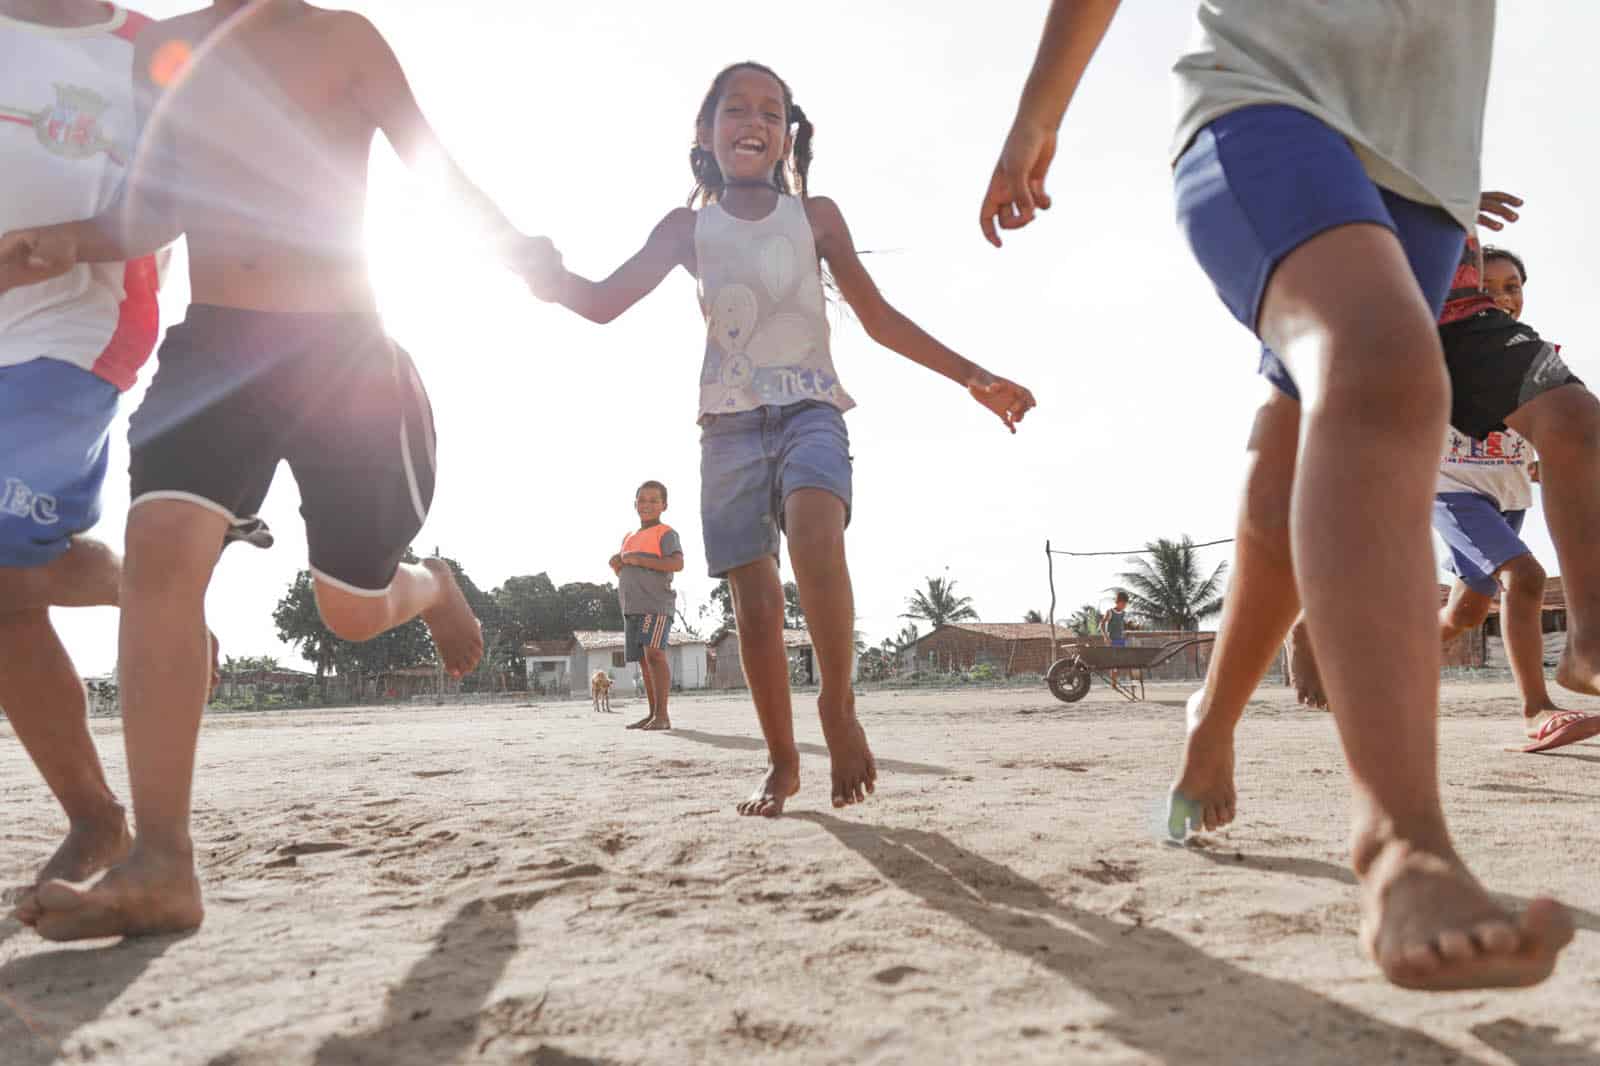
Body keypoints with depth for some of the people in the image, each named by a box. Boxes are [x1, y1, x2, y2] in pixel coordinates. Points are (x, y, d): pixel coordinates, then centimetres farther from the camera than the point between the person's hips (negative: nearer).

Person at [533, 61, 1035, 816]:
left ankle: (838, 703, -19)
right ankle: (781, 762, 10)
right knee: (753, 596, -3)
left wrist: (972, 377, 8)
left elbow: (880, 318, 12)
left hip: (808, 408, -1)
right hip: (729, 423, 1)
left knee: (816, 531, -33)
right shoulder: (688, 228, 11)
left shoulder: (815, 215, 11)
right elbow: (603, 303, 5)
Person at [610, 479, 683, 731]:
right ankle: (653, 713, 10)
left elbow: (677, 563, -16)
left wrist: (638, 559, -15)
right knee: (643, 659, 6)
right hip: (631, 607, 8)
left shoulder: (665, 533, 0)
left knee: (654, 652, -19)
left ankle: (662, 714, -21)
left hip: (656, 604, -8)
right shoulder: (629, 538, 23)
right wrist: (617, 565, 7)